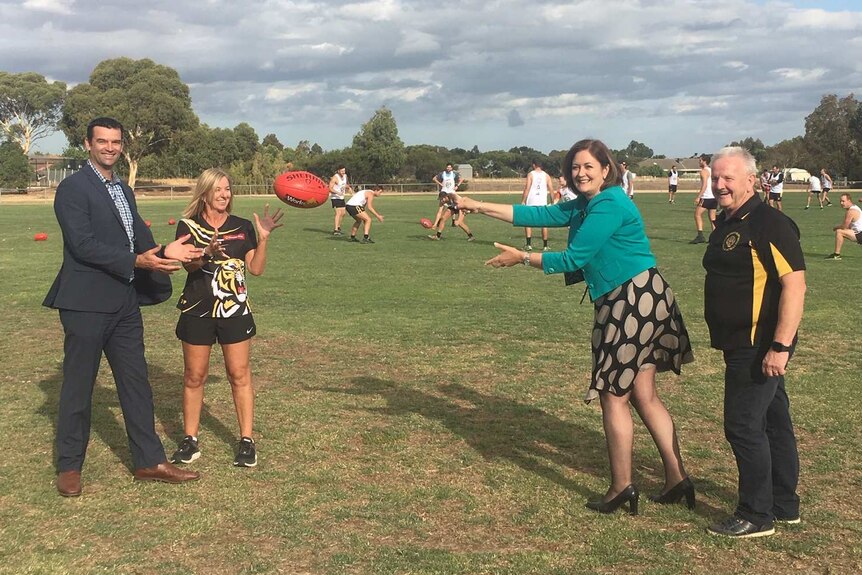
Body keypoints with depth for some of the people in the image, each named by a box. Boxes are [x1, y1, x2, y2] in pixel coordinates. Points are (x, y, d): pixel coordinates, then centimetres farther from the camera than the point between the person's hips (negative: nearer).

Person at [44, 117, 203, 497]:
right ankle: (69, 466, 19)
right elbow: (83, 245, -18)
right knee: (78, 386, 4)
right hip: (86, 304, -7)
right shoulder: (73, 189, -9)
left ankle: (149, 461, 21)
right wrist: (137, 261, -22)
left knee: (136, 383, 11)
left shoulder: (124, 191, 16)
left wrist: (164, 251, -11)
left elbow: (140, 237, 10)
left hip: (125, 304, 7)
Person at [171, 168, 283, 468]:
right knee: (194, 376, 6)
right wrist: (208, 252, -32)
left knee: (239, 374, 1)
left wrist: (263, 238, -11)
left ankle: (247, 441, 7)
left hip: (235, 309, 1)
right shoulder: (188, 225, 1)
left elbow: (256, 268, 2)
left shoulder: (243, 227, 5)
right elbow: (189, 265, -12)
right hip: (197, 310, 0)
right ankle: (190, 440, 17)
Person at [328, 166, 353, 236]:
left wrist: (349, 187, 3)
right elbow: (330, 188, -20)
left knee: (343, 213, 14)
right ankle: (335, 231, -20)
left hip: (341, 197, 8)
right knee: (338, 213, -18)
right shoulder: (335, 177, -19)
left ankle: (338, 227, 32)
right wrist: (338, 192, -34)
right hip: (335, 197, -8)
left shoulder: (345, 176, 4)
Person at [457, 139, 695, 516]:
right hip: (634, 302, 10)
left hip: (634, 302, -10)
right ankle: (677, 479, 18)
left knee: (613, 396, 1)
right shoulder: (584, 206, 15)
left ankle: (621, 488, 12)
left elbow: (572, 260, -14)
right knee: (643, 395, 12)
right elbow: (537, 215, 15)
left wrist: (521, 258, -3)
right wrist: (476, 206, 13)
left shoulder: (609, 205, -15)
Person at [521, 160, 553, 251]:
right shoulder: (546, 175, 7)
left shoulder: (530, 174, -3)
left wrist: (523, 201, -7)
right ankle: (545, 246, 12)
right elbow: (551, 190, 7)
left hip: (531, 202, -3)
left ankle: (529, 244, -8)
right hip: (543, 202, 3)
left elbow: (527, 189, -10)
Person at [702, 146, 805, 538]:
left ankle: (756, 517, 7)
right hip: (743, 345, 10)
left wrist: (780, 346, -27)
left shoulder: (769, 224, -17)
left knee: (744, 425, -5)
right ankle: (784, 506, 30)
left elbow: (795, 283, -23)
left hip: (760, 346, -10)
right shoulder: (726, 223, 12)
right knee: (772, 421, 17)